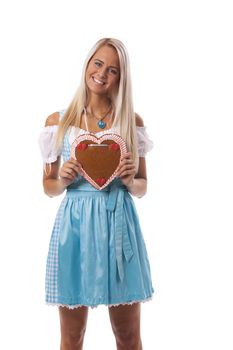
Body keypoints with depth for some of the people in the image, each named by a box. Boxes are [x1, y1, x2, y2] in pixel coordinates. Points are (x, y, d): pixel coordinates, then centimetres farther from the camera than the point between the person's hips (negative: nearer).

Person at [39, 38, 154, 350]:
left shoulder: (133, 121, 5)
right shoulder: (57, 121, 4)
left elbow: (142, 188, 11)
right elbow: (49, 186, 10)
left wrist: (129, 181, -10)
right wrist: (63, 179, -11)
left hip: (119, 225, 1)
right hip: (74, 224, 0)